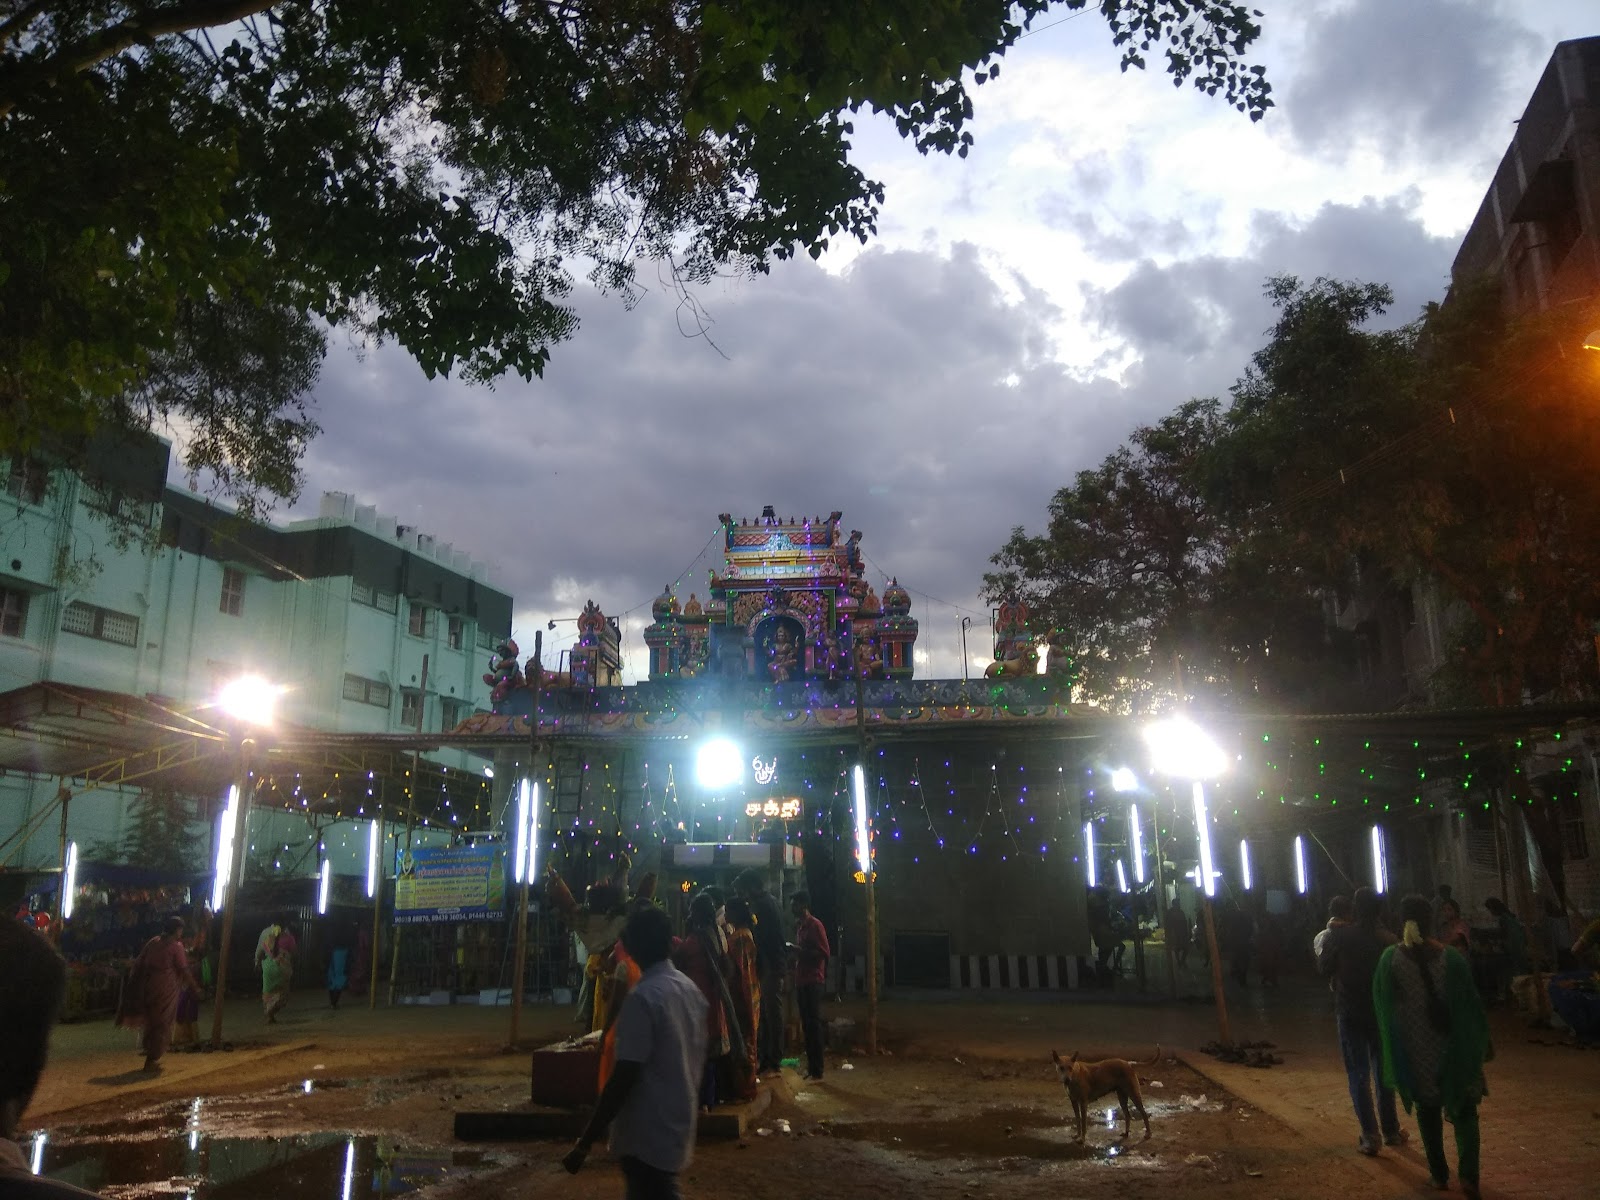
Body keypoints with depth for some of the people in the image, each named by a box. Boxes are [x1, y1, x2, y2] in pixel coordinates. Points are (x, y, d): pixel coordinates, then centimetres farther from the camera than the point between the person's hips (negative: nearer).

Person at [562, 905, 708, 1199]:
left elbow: (624, 1076, -23)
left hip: (647, 1135, -8)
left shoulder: (641, 997, -20)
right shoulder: (692, 990, 5)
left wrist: (585, 1141, -17)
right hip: (678, 1127, 8)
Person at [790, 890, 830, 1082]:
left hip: (812, 982, -8)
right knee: (806, 1025, 11)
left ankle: (817, 1071, -5)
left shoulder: (815, 925, -10)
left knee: (813, 1025, -7)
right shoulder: (799, 926, 16)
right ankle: (810, 1067, 17)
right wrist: (794, 951, 8)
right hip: (801, 981, 9)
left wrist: (801, 951, -19)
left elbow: (824, 952, -15)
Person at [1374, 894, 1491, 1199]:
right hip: (1452, 1047, -1)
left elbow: (1382, 1007, -1)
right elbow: (1471, 1003, -7)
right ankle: (1468, 1175, -4)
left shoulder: (1390, 959, -9)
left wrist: (1393, 1045, 15)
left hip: (1412, 1050, 1)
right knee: (1463, 1109, 11)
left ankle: (1439, 1173, 23)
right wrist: (1483, 1043, 6)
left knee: (1428, 1108, 17)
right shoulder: (1450, 957, -13)